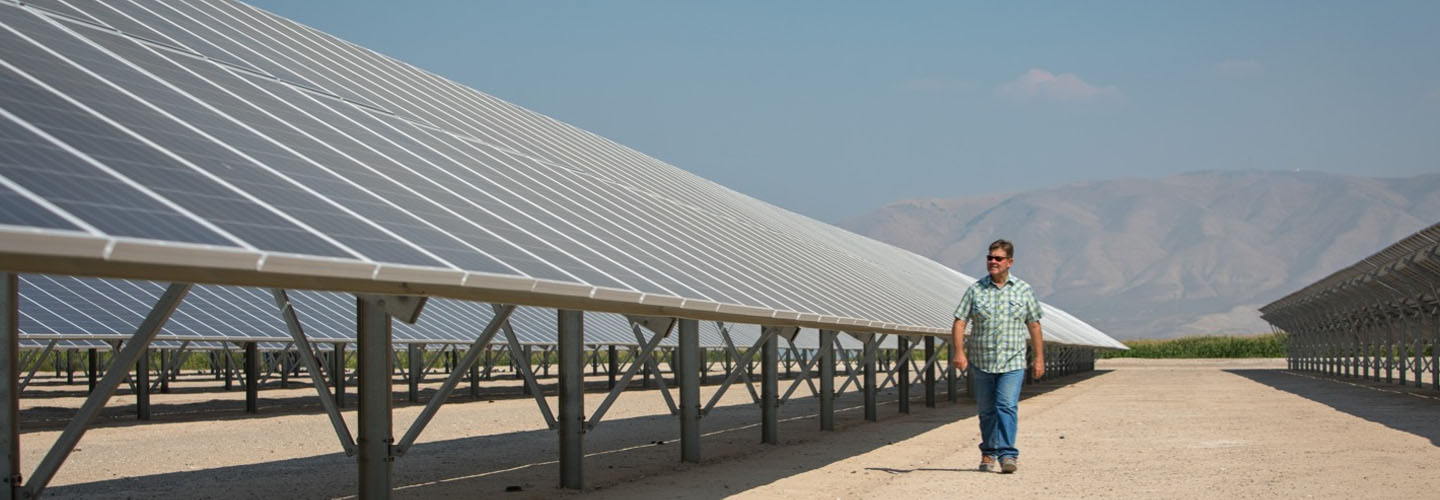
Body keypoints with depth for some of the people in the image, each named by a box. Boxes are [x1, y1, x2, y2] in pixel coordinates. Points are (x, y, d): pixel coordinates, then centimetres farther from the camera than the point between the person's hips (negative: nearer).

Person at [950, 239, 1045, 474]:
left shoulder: (1023, 291, 5)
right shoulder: (975, 290, 4)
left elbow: (1034, 326, 10)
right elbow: (960, 322, 0)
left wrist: (1039, 358, 7)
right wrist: (959, 352, -13)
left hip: (1012, 362, -1)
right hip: (981, 362, 1)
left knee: (1007, 407, -14)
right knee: (986, 410, 9)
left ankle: (1007, 454, -18)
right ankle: (988, 453, 23)